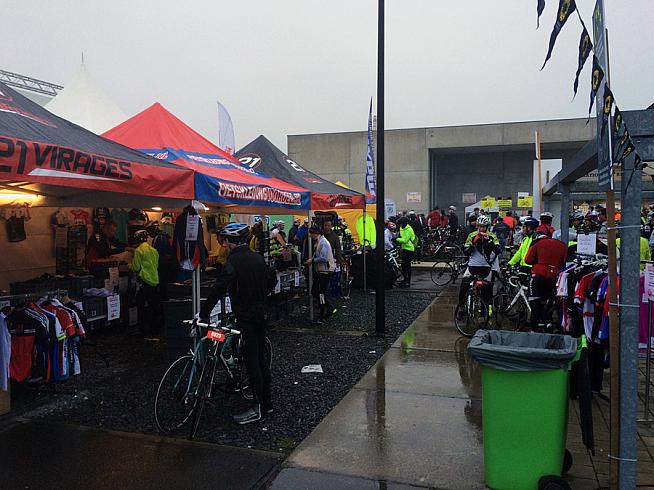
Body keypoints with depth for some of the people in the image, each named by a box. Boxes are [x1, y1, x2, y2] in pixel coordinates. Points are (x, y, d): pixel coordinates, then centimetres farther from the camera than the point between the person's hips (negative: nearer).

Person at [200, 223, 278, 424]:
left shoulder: (235, 260, -16)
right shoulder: (257, 257, 9)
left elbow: (219, 288, -23)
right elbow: (272, 279, 20)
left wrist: (203, 314, -21)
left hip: (246, 317, -8)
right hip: (261, 314, 9)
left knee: (252, 362, -3)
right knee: (261, 359, 14)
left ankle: (257, 408, 3)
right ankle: (266, 402, 23)